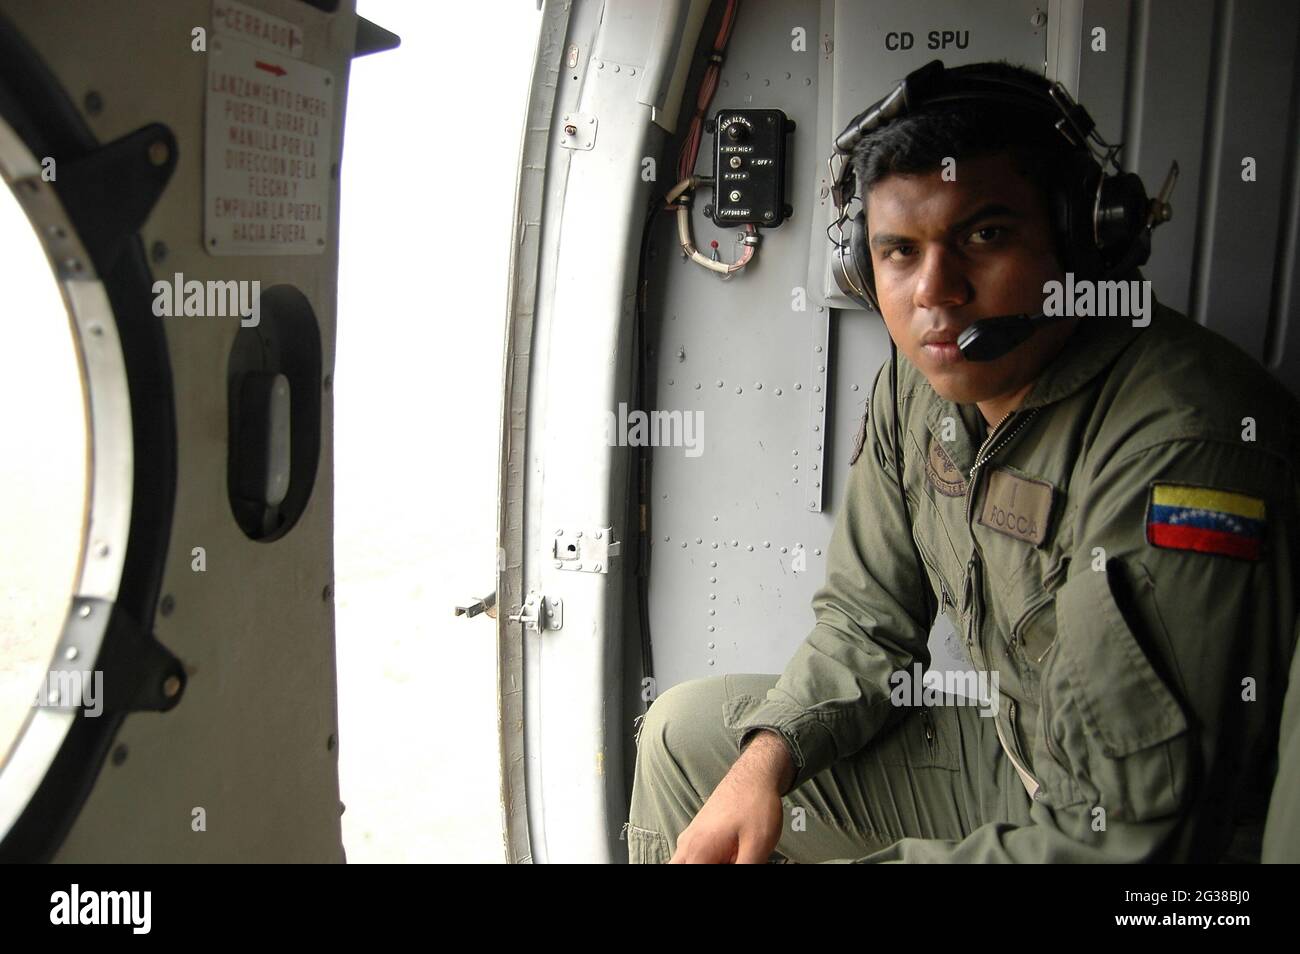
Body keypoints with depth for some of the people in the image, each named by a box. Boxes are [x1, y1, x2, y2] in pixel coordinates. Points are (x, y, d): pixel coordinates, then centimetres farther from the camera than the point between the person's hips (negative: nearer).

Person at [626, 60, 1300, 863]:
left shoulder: (1185, 448, -30)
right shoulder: (916, 383, -4)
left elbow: (1128, 829, -28)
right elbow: (868, 623, 5)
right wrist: (765, 761, -10)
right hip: (1006, 750, 7)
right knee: (684, 733, 7)